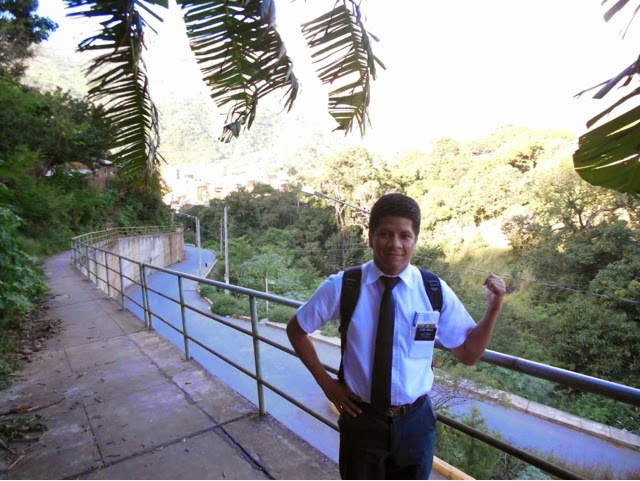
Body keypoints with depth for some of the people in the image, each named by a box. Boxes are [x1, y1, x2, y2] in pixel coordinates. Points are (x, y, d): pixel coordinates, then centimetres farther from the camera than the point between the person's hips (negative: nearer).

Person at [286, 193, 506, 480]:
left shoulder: (436, 291, -12)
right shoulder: (341, 287, -16)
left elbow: (469, 353, -4)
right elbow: (296, 330, -1)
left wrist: (494, 306, -18)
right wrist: (325, 381, -8)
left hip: (415, 420, 2)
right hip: (361, 419, -1)